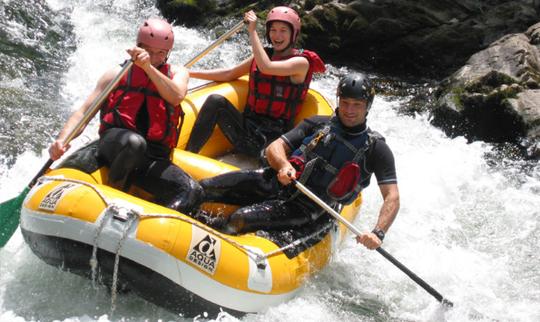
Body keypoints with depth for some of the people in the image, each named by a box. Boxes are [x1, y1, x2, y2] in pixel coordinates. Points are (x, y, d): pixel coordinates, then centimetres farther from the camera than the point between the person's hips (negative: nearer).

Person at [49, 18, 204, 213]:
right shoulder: (118, 74, 15)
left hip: (153, 160, 1)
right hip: (115, 144, -1)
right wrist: (62, 140, -10)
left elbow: (176, 97, -8)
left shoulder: (177, 73, 17)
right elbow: (84, 111, 9)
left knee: (192, 191, -26)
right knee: (134, 142, -39)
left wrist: (148, 67, -21)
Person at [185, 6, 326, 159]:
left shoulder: (301, 62, -6)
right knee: (216, 101, -19)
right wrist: (188, 73, 16)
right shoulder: (263, 54, 14)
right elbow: (229, 74, 21)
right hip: (248, 127, 5)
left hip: (272, 138, -5)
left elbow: (266, 67, -24)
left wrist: (252, 31, -17)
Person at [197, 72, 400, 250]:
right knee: (201, 189, -16)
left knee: (240, 220, -30)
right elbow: (274, 148, 7)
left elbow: (392, 198, -4)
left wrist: (378, 233, -23)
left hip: (305, 207, -4)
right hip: (277, 183, 4)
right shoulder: (318, 124, 12)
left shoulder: (375, 148, 2)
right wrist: (283, 165, -18)